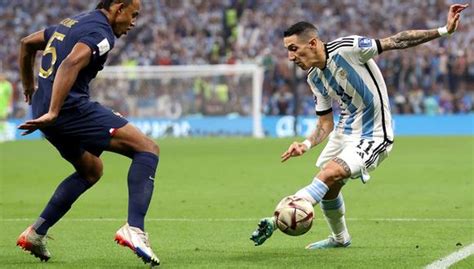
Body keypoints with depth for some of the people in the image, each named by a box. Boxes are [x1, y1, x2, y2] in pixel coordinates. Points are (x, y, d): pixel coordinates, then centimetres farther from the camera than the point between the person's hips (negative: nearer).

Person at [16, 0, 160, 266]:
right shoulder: (101, 32, -8)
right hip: (70, 106, -10)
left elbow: (27, 43, 33)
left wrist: (29, 88, 41)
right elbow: (71, 63, -26)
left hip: (42, 107, 10)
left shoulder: (74, 22, 22)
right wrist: (52, 113, -29)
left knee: (91, 170, 28)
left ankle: (36, 233, 23)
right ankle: (134, 229, -24)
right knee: (147, 148, -10)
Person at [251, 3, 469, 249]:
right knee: (328, 188, 16)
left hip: (373, 137, -8)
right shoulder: (314, 78, 2)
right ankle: (340, 238, 41)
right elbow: (325, 124, 8)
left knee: (329, 174, -26)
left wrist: (443, 30, -22)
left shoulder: (347, 48, -21)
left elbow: (396, 41, -19)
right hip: (344, 131, 8)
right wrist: (306, 145, -12)